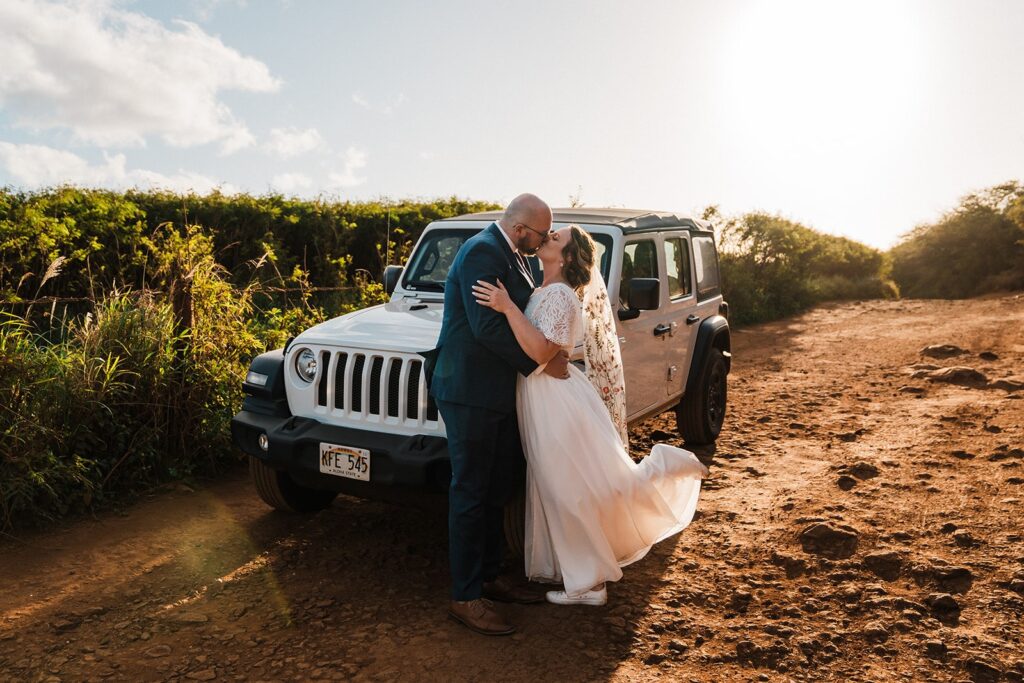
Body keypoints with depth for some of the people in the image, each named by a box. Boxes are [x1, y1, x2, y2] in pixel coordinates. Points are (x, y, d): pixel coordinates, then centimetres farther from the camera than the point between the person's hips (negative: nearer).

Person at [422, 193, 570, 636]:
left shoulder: (511, 256, 14)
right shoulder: (482, 253, -17)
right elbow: (487, 327, -25)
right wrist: (539, 364, -16)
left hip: (498, 391, 10)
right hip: (470, 392, -10)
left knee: (498, 489, 17)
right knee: (471, 494, -1)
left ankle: (489, 577, 31)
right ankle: (465, 598, 10)